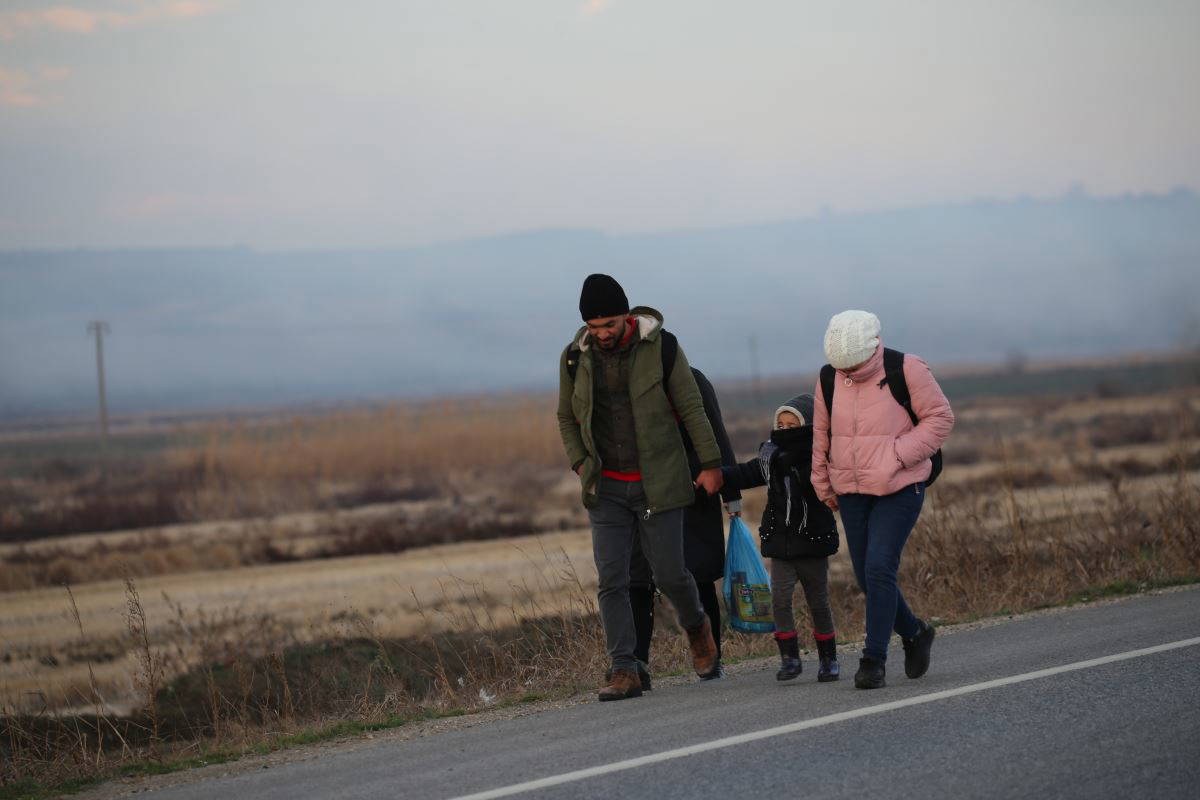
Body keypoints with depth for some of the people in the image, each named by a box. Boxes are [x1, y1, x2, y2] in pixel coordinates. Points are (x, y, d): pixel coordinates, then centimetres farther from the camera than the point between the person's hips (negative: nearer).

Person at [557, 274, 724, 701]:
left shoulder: (661, 347, -8)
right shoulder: (575, 357, 0)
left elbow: (691, 408, -2)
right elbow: (566, 418, 14)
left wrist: (710, 464, 0)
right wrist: (581, 465, 2)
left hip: (658, 484, -2)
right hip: (607, 489, 3)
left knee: (669, 574, 2)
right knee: (611, 580, -6)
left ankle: (696, 626, 34)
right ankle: (623, 670, -3)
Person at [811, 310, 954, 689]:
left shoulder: (906, 370, -12)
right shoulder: (830, 380, 2)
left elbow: (940, 417, -9)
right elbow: (821, 434, 14)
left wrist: (898, 455, -17)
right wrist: (823, 484, 16)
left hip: (899, 490, -5)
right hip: (852, 493, 5)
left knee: (879, 568, -17)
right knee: (867, 575, 7)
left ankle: (874, 658, -11)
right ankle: (914, 633, 31)